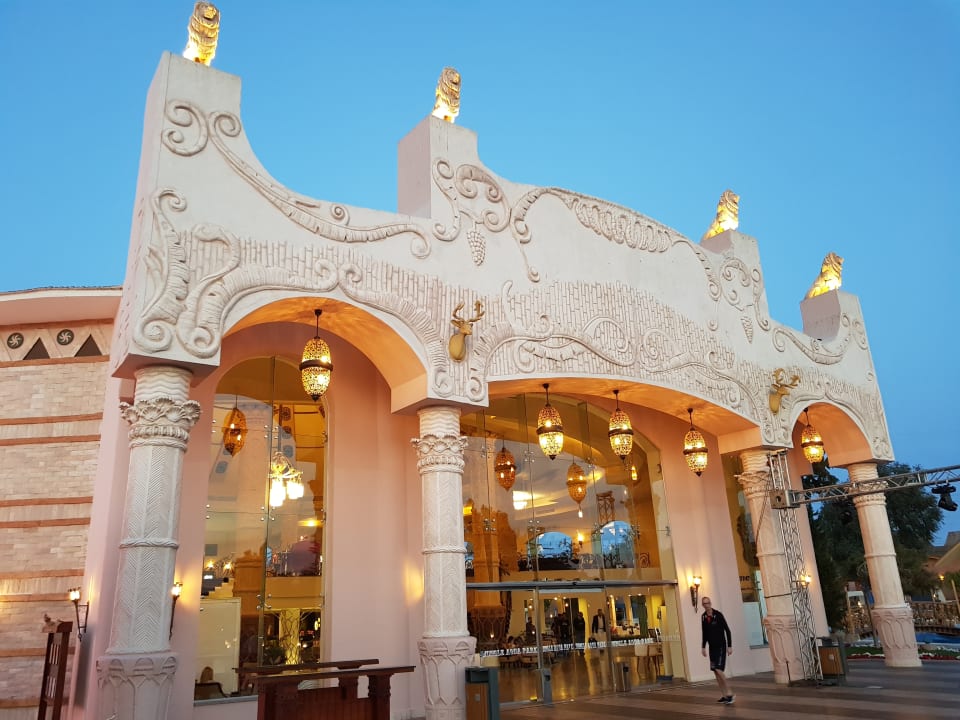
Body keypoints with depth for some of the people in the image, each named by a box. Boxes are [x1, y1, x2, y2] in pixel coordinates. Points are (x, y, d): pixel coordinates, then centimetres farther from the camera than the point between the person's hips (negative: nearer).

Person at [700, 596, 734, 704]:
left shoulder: (718, 614, -13)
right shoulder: (703, 617, 3)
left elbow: (727, 630, -11)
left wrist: (729, 646, -13)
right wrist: (703, 647, 13)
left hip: (721, 646, -6)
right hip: (712, 647, 6)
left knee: (718, 670, -14)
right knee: (715, 671, 6)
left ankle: (730, 693, -2)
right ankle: (725, 695, 15)